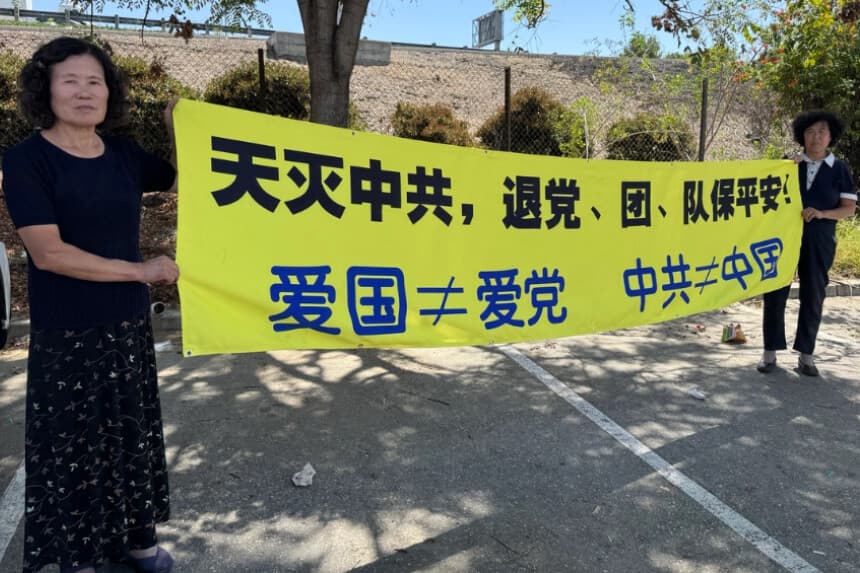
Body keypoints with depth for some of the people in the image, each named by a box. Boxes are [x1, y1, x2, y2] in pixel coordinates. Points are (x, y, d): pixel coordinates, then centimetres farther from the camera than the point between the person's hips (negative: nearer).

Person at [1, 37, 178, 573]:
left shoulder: (122, 153, 4)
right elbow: (49, 253, -18)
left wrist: (179, 129, 1)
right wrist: (142, 270, -16)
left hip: (129, 325, 5)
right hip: (66, 333, -5)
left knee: (133, 434, 15)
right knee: (74, 446, 8)